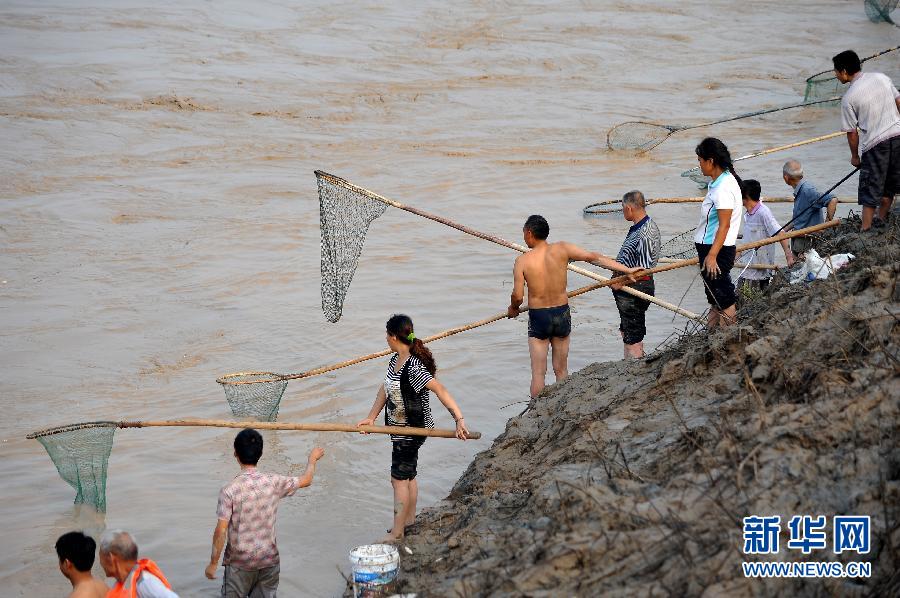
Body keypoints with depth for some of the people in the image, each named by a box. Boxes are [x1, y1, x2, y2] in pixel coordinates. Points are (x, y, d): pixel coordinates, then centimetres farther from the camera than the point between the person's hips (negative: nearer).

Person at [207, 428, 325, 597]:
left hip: (240, 562, -3)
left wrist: (213, 563, -6)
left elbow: (221, 531, -17)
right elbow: (306, 480, 8)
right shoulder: (274, 482, -9)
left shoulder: (229, 490, -18)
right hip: (269, 559, 3)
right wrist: (312, 458, 28)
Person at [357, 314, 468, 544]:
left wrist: (459, 419, -40)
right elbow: (385, 389, 9)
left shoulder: (414, 368, -28)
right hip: (401, 428, 9)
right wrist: (371, 417, 2)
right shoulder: (395, 360, 2)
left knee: (399, 478, -3)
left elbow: (440, 390, -33)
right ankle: (409, 519, 35)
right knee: (408, 475, 20)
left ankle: (397, 533, 4)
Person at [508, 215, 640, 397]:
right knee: (561, 370, 16)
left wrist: (513, 309, 11)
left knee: (538, 373, 5)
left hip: (538, 318, -3)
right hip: (562, 315, 3)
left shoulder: (522, 261, -12)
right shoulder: (562, 249, -7)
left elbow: (518, 296, -13)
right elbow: (595, 257, -7)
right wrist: (627, 270, -2)